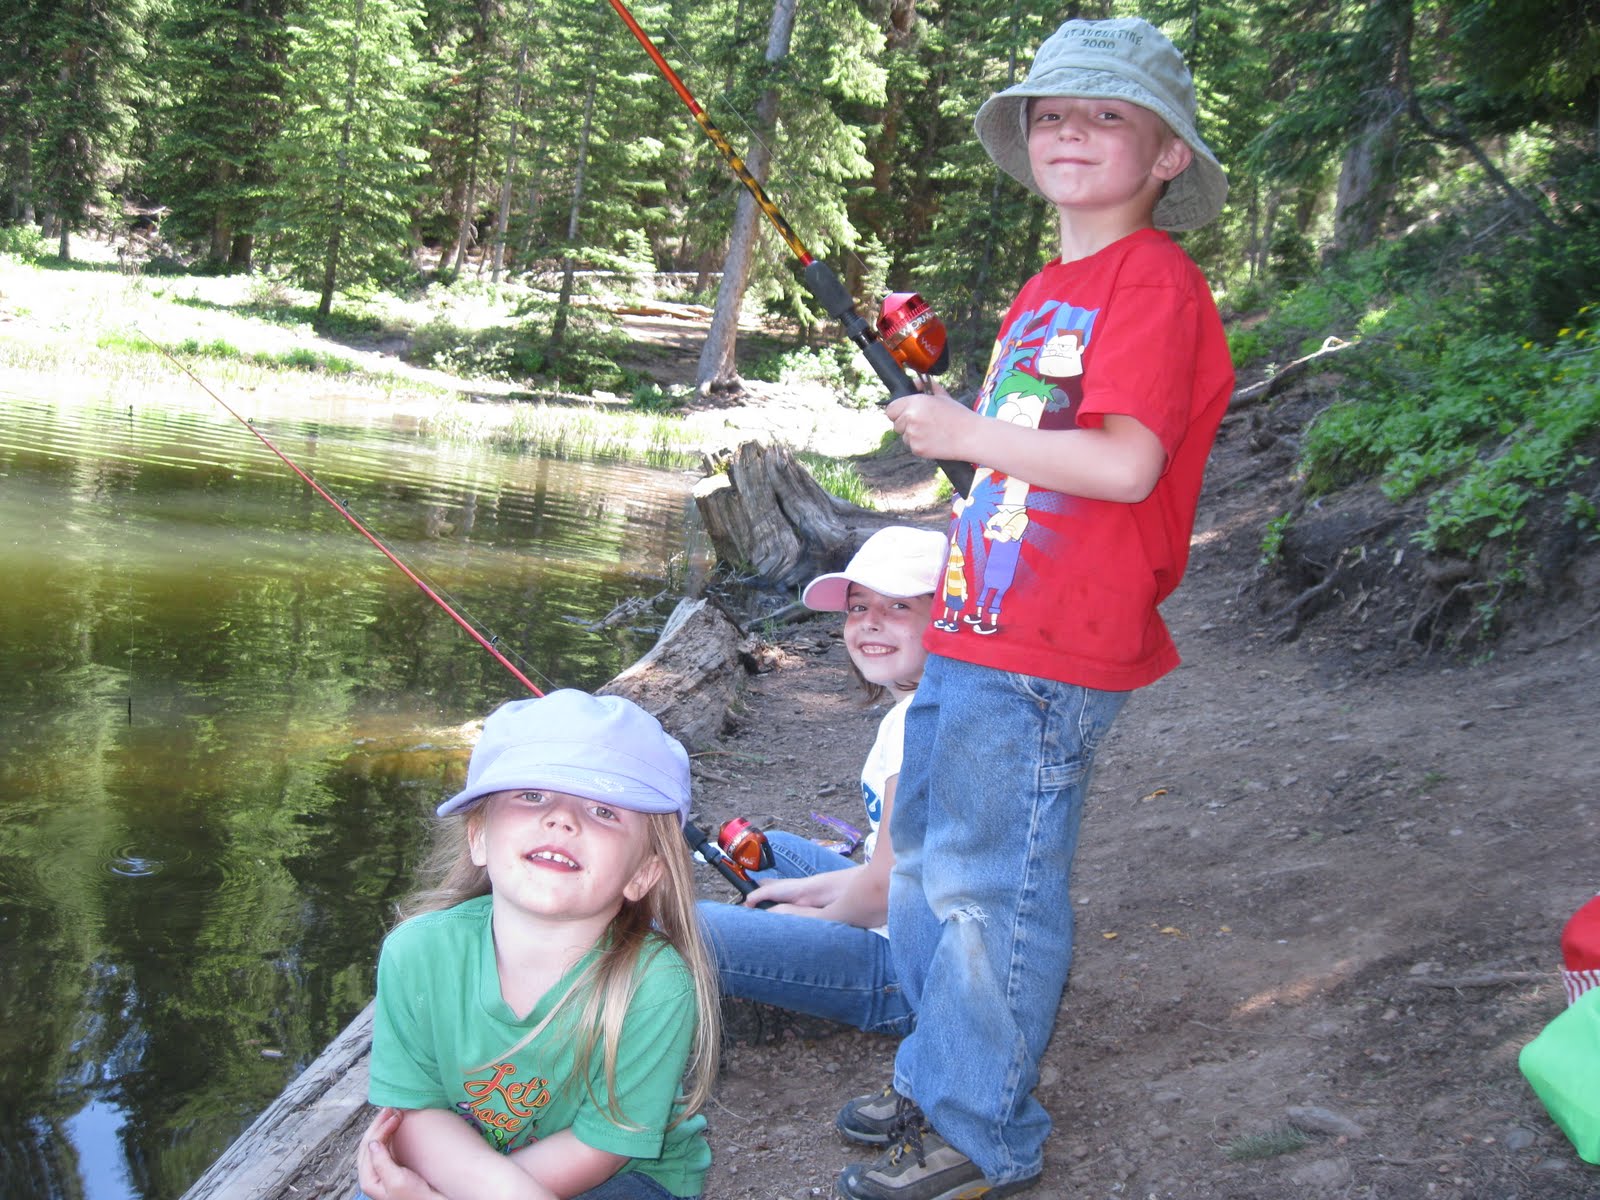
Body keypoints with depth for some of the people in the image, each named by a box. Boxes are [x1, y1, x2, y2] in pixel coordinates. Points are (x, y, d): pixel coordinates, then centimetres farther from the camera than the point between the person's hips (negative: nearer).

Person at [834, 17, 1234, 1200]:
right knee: (926, 864, 18)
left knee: (993, 888, -2)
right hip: (974, 634, 10)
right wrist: (954, 426, 12)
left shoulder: (1154, 283, -12)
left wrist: (970, 434, -14)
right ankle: (937, 1082, 34)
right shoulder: (1045, 291, 17)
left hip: (1050, 657, -10)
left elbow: (1127, 465, -23)